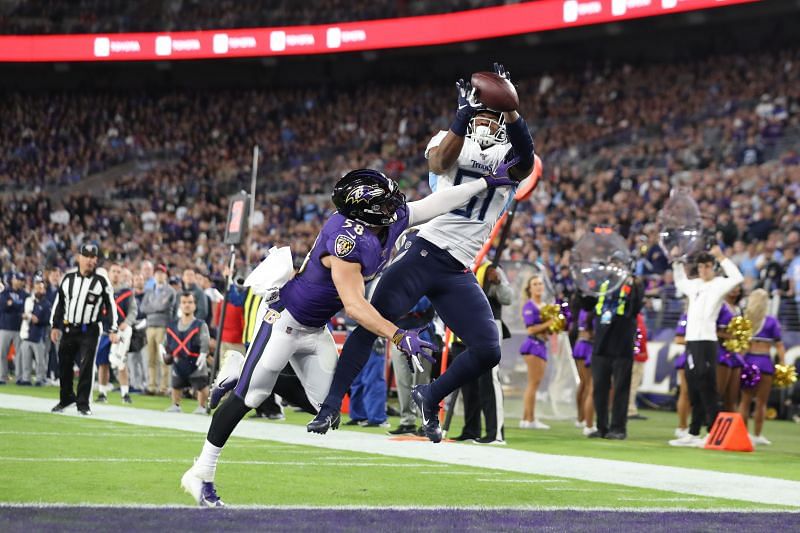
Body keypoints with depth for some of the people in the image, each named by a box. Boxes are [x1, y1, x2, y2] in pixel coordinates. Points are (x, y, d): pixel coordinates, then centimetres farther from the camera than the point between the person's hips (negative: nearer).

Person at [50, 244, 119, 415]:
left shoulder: (101, 280, -5)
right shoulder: (68, 277, 4)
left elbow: (110, 305, -2)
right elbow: (59, 302, 13)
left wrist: (113, 330, -6)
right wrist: (55, 326, 11)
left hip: (90, 330, -4)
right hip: (69, 328, 4)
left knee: (86, 366, -9)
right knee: (64, 365, 10)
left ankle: (83, 404, -2)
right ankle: (66, 398, 29)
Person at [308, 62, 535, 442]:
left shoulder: (508, 158, 12)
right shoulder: (449, 142, 9)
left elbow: (526, 159, -13)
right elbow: (440, 161, -16)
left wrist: (510, 110, -27)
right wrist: (463, 118, -29)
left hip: (459, 274, 2)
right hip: (424, 253, -2)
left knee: (488, 352, -8)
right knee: (371, 326, -8)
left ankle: (429, 398, 16)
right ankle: (332, 404, 4)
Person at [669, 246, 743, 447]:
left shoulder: (719, 284, -3)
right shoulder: (695, 285, 18)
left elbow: (737, 278, -22)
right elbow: (680, 283, 39)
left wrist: (721, 257, -19)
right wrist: (677, 263, 28)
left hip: (706, 342, -7)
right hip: (691, 341, 7)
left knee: (707, 390, -9)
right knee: (694, 392, 10)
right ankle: (693, 434, 14)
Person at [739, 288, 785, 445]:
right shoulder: (771, 322, -4)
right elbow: (778, 345, -5)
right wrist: (783, 364, 0)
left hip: (747, 360, 3)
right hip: (764, 361, -3)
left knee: (745, 400, 12)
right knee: (761, 402, 6)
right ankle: (757, 435, 8)